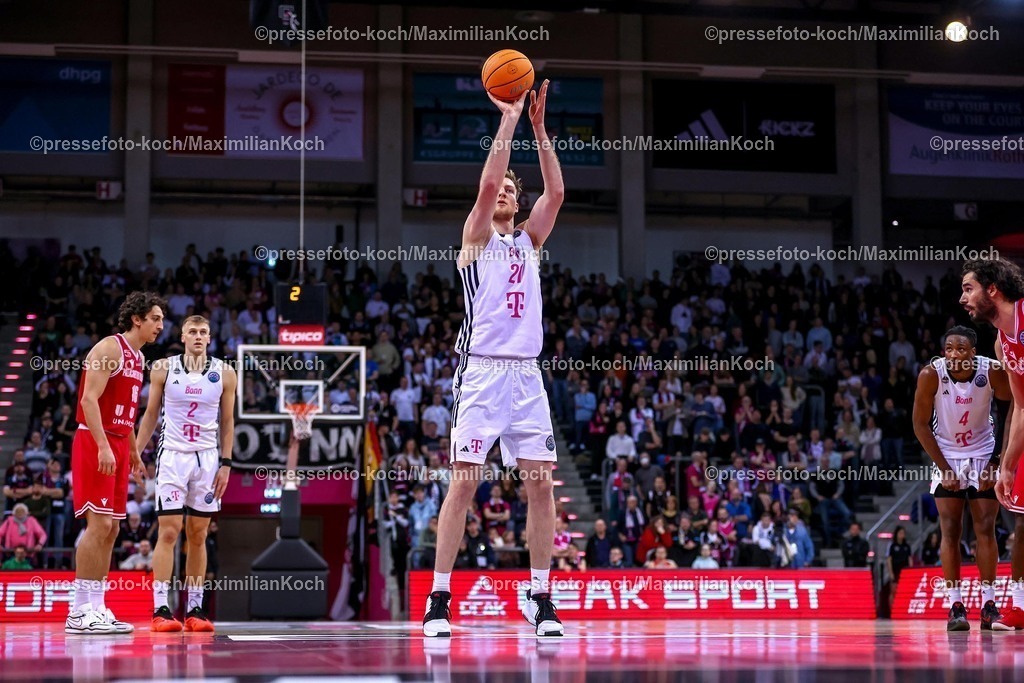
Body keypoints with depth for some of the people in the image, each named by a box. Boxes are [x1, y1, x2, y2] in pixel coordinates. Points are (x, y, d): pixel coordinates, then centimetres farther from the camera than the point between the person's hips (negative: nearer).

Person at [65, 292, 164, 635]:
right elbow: (90, 399, -18)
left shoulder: (138, 358, 18)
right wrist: (103, 446, -25)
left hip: (117, 444, 9)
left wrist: (134, 454, 22)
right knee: (99, 524, -13)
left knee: (110, 529, 7)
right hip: (95, 442, -9)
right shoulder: (110, 347, -10)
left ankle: (96, 607, 11)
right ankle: (80, 611, -12)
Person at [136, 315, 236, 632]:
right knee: (168, 532, -8)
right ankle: (160, 609, -8)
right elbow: (150, 414, 7)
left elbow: (227, 422, 7)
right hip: (172, 455, -2)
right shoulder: (163, 368, 1)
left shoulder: (225, 373, 3)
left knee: (198, 535, 5)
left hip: (207, 459, 2)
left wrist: (225, 464, 0)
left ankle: (194, 608, 9)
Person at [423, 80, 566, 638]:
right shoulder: (476, 237, 6)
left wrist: (539, 127, -2)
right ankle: (439, 600, -5)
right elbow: (485, 183, -11)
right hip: (482, 372, -5)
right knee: (463, 484, -8)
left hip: (527, 373, 5)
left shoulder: (528, 240, 18)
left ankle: (540, 598, 8)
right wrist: (508, 121, -9)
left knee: (541, 485, 0)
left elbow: (556, 193, 3)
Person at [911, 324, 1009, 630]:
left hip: (983, 456, 0)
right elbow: (920, 425, -10)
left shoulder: (993, 372, -20)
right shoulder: (931, 375, -20)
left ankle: (989, 603, 6)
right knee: (950, 532, -4)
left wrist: (998, 461, -11)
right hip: (946, 457, 0)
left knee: (986, 530, -2)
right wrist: (944, 468, -12)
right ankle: (956, 607, -1)